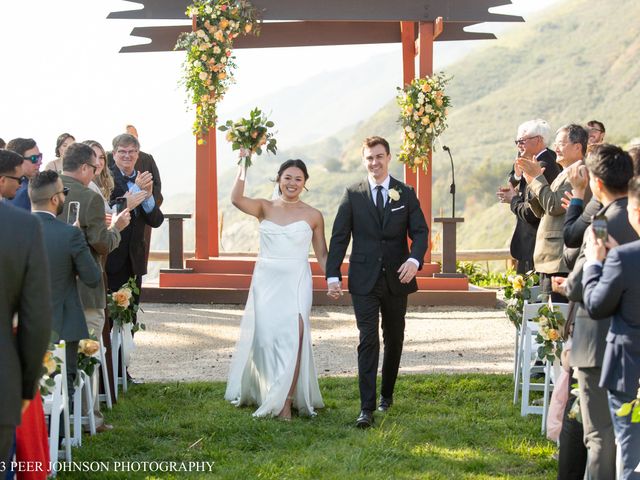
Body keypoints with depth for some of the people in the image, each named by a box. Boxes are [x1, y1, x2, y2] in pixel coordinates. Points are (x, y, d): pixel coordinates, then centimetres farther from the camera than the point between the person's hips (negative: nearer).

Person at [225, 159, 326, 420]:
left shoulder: (313, 216, 4)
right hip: (266, 281, 1)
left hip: (296, 283, -1)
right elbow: (237, 199, -15)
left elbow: (321, 254, 9)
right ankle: (262, 391, 27)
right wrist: (243, 166, -22)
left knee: (294, 336, -15)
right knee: (264, 337, 5)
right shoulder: (265, 208, 4)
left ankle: (286, 400, -10)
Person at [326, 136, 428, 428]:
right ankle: (367, 408, -12)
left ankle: (387, 393, 32)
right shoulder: (353, 195, 1)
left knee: (394, 340, 13)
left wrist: (415, 259, -20)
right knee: (368, 341, -9)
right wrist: (332, 275, -9)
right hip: (364, 281, -2)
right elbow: (339, 237, 0)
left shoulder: (406, 194, 4)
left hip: (397, 279, 2)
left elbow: (420, 231, 0)